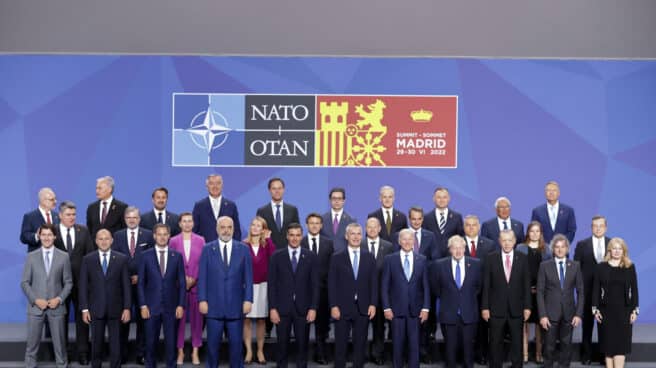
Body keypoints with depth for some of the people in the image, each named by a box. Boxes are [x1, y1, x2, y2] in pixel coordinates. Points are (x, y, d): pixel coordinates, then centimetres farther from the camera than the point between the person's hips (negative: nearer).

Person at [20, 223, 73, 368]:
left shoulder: (63, 256, 2)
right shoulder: (31, 256, 2)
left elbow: (68, 282, 3)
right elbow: (24, 282, 1)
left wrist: (59, 299, -10)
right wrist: (35, 300, -10)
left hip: (56, 306, 0)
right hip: (36, 306, 0)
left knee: (59, 341, 7)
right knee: (32, 342, 5)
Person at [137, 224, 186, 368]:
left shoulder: (177, 256, 5)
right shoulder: (146, 256, 3)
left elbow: (182, 283, 5)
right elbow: (141, 283, 3)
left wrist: (181, 305, -2)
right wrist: (142, 305, -4)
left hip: (171, 307, 0)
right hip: (152, 306, 0)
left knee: (171, 341, 3)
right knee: (151, 341, 4)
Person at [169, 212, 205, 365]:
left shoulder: (200, 240, 4)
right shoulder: (173, 241, 4)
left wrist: (194, 279, -8)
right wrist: (183, 279, -7)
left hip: (196, 285, 0)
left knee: (196, 318, 3)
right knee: (179, 318, 2)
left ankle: (195, 352, 12)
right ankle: (180, 351, 12)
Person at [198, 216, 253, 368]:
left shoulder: (243, 249, 5)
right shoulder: (207, 249, 4)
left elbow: (248, 277, 3)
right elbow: (202, 277, 2)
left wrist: (248, 300, -3)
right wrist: (202, 300, -5)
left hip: (236, 305, 0)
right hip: (213, 305, 0)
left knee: (236, 342, 5)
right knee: (213, 343, 6)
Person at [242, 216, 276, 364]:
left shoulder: (266, 244, 3)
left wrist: (268, 238, -12)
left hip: (262, 286, 2)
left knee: (261, 319, 8)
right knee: (246, 319, 2)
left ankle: (260, 351, 17)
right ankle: (249, 351, 12)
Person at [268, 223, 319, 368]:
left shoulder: (311, 256, 3)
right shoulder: (277, 256, 2)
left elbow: (315, 284, 1)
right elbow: (272, 284, 0)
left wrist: (313, 308, -5)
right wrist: (272, 308, -6)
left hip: (303, 308, 0)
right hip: (282, 307, 0)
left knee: (302, 344, 6)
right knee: (282, 344, 6)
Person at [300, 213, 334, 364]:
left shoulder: (328, 243, 7)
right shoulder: (300, 242, 0)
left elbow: (332, 266, 5)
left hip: (323, 288, 2)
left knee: (322, 323, 7)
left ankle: (320, 353, 18)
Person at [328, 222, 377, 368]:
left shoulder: (369, 257, 8)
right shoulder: (337, 257, 1)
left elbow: (374, 282, 6)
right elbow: (332, 284, -2)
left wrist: (373, 304, -3)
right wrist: (333, 306, -9)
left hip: (363, 308, 2)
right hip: (342, 307, -2)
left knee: (360, 344, 7)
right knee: (341, 344, 4)